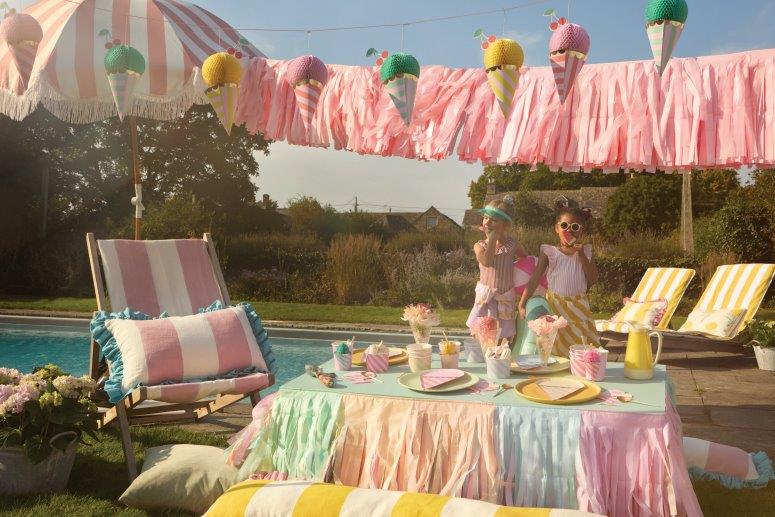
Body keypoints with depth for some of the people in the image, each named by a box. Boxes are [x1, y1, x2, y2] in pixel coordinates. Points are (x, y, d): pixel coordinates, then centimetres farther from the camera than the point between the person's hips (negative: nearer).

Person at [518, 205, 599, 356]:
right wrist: (522, 304, -15)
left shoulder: (585, 251, 5)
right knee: (555, 348, 2)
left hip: (578, 307, 2)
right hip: (555, 306, -2)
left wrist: (581, 254, -12)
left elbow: (593, 279, -5)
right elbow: (534, 279, -7)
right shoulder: (549, 252, -3)